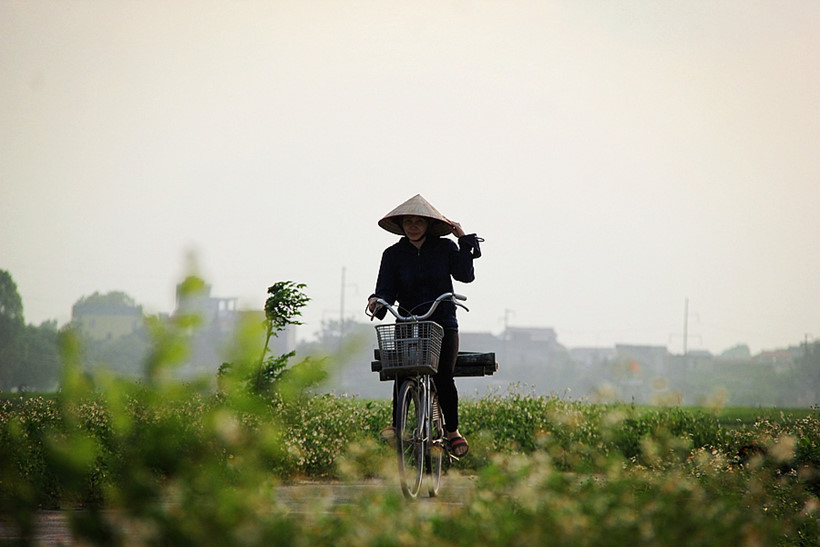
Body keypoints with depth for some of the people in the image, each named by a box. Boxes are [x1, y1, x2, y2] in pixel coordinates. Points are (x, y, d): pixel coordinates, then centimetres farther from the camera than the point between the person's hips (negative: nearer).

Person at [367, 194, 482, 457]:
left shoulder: (444, 248, 5)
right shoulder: (394, 254, 6)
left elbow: (465, 275, -8)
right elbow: (386, 290, -1)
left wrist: (465, 241, -9)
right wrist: (377, 301, -22)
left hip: (443, 323, -1)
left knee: (443, 377, -16)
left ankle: (452, 430, 4)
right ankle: (396, 423, -12)